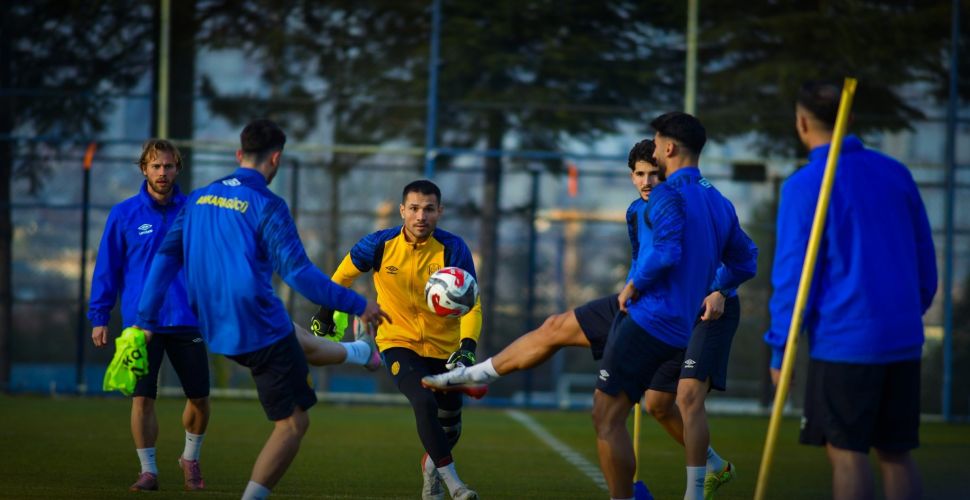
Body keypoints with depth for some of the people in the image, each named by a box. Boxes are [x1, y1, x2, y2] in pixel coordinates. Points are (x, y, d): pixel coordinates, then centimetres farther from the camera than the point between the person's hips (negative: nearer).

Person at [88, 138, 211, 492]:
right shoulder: (124, 214, 0)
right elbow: (106, 268, 3)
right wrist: (98, 318, 0)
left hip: (187, 320, 1)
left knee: (199, 397, 5)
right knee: (142, 398, -4)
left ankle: (191, 458, 29)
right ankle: (148, 470, 8)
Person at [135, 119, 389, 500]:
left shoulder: (199, 199, 7)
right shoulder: (267, 206, -15)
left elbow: (165, 258, 8)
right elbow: (298, 274, -20)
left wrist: (146, 320, 13)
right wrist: (358, 306, -12)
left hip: (219, 334, 8)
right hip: (262, 332, -8)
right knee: (292, 424, -2)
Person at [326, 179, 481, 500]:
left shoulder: (454, 249, -16)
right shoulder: (379, 245, -14)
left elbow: (472, 305, -19)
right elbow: (345, 274, 7)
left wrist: (468, 347, -34)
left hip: (444, 348, 2)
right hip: (398, 343, -2)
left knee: (449, 425, 13)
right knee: (424, 402, -28)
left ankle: (431, 465, 48)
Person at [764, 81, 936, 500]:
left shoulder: (805, 186, -8)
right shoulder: (896, 174, 9)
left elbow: (794, 273, -10)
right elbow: (925, 261, 13)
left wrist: (780, 350, -4)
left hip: (843, 342, -5)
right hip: (903, 340, 5)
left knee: (847, 454, -2)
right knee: (896, 454, 9)